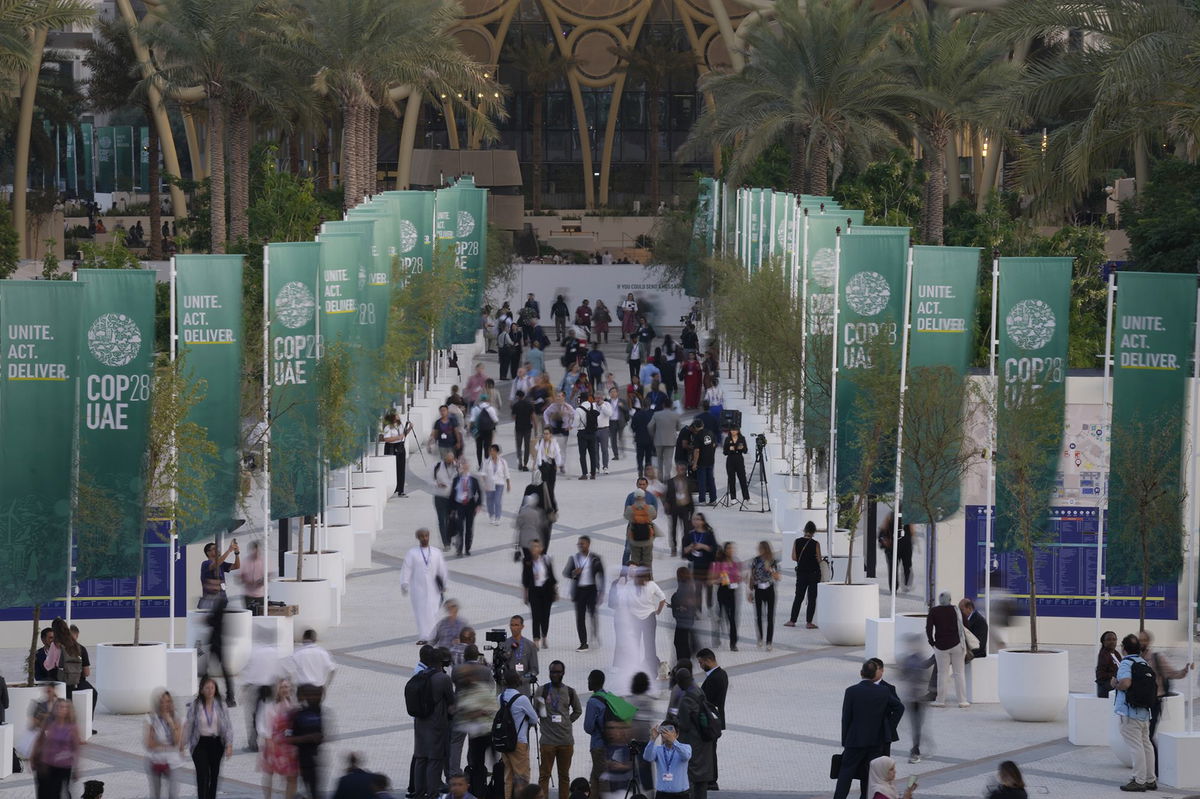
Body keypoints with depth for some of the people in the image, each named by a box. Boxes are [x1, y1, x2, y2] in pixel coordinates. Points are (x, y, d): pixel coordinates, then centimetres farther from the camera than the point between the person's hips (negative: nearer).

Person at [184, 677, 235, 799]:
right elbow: (188, 725, 0)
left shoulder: (221, 705, -1)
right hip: (200, 744, -2)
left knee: (214, 775, 10)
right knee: (203, 776, -11)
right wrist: (182, 744, 1)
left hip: (216, 743, 2)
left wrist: (229, 744, -9)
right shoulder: (195, 705, -5)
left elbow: (228, 725, -1)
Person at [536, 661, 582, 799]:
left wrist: (568, 721, 9)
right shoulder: (543, 690, -1)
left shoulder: (570, 692, 7)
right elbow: (535, 712, 3)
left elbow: (578, 711, 21)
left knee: (564, 775, 9)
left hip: (566, 740, 3)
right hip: (548, 740, -3)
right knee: (544, 774, -4)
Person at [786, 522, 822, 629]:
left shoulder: (796, 542, -3)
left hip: (801, 572, 3)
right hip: (814, 573, -3)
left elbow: (794, 557, -1)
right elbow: (819, 560, -9)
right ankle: (809, 622, 2)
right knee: (812, 598, 4)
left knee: (798, 597, 13)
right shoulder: (815, 544, -11)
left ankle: (792, 620, 13)